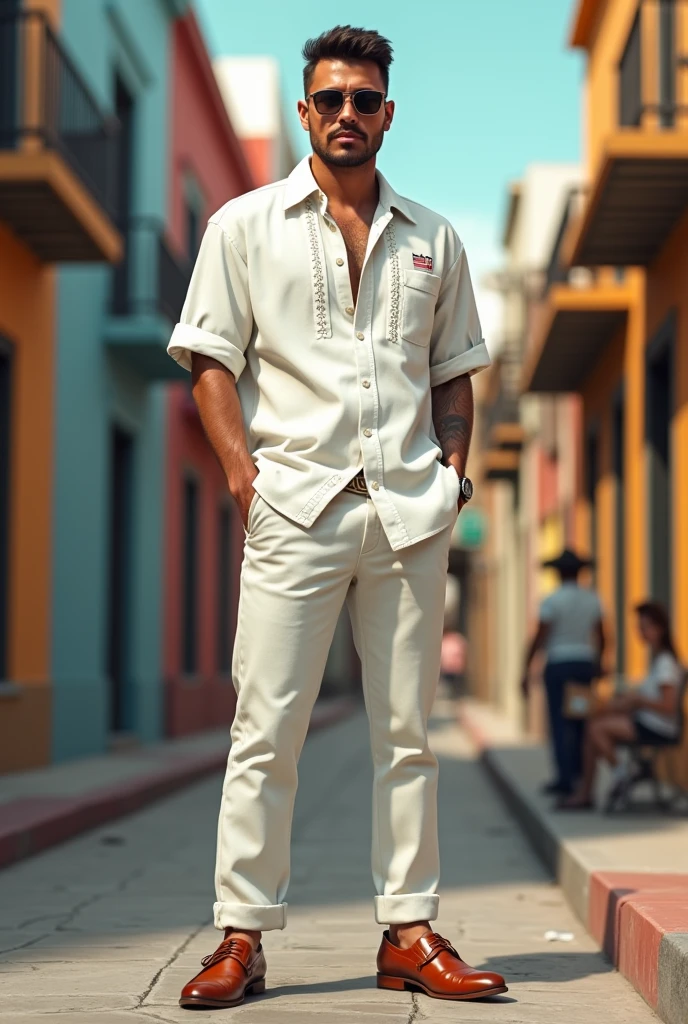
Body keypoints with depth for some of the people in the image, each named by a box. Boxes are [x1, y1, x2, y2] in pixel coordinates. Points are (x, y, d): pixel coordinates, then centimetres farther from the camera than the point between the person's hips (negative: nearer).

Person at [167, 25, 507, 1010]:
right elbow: (210, 357, 4)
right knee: (266, 730, -4)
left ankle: (409, 932, 13)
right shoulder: (245, 226, 8)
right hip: (295, 504, -3)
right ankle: (242, 937, 3)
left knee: (407, 732, 5)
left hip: (410, 511, 3)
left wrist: (454, 462, 5)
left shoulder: (433, 239, 16)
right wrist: (240, 465, -8)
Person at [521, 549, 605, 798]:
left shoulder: (552, 600, -10)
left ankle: (565, 780, -3)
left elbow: (539, 637, -12)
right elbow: (600, 636, 11)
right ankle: (580, 775, 11)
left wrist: (526, 669, -8)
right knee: (581, 723, 11)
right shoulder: (592, 599, 5)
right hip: (585, 663, 5)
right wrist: (597, 663, 25)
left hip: (558, 665, -5)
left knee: (560, 723, -2)